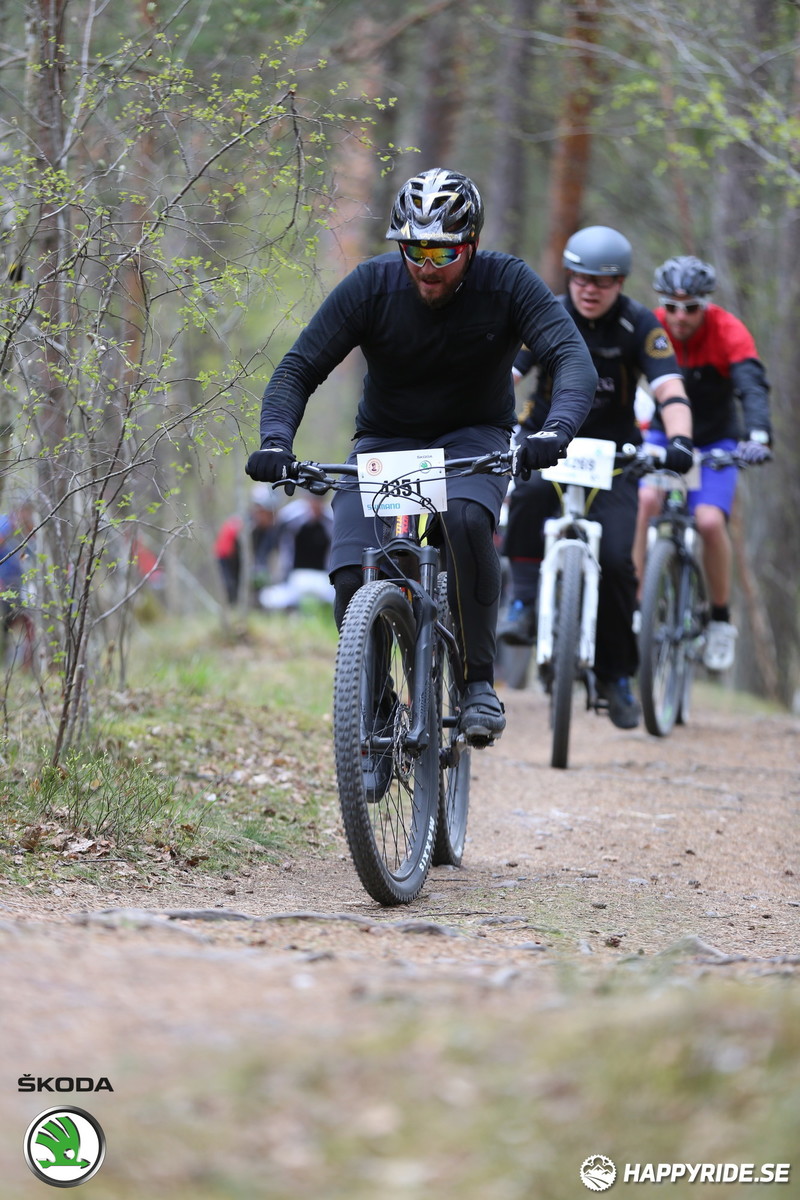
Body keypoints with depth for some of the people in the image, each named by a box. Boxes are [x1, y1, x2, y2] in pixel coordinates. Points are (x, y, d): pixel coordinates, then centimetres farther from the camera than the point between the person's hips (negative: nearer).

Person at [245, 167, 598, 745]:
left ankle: (479, 681, -21)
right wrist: (275, 440, -35)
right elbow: (298, 369, -16)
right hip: (385, 442, 1)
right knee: (353, 578, -22)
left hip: (474, 438, -1)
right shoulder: (371, 285, -17)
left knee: (466, 520, -36)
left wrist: (555, 430, -49)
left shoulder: (508, 282, -19)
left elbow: (575, 361, -28)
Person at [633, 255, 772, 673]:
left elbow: (752, 387, -33)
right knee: (645, 500, -28)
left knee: (709, 521, -22)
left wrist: (757, 436, -50)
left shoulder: (728, 331, -22)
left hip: (716, 441, -1)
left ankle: (721, 619, -1)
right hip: (663, 436, 1)